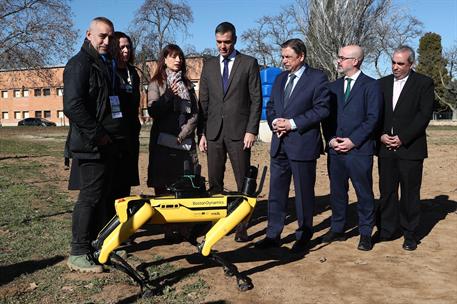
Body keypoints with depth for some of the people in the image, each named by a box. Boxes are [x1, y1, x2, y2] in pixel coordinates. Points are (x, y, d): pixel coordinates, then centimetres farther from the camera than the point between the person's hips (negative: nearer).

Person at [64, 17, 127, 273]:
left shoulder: (108, 64, 20)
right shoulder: (80, 64, -8)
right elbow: (73, 106, -19)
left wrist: (119, 136, 16)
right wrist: (97, 134, -18)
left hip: (111, 145, 9)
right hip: (92, 146, -9)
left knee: (107, 196, 13)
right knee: (91, 197, -7)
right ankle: (79, 253, 1)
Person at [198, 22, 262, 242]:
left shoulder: (249, 63, 4)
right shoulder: (209, 65, 13)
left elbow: (256, 99, -1)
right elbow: (203, 102, 12)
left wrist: (251, 130, -9)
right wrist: (202, 133, 5)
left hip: (239, 132, -3)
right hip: (214, 132, 3)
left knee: (244, 182, 0)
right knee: (214, 182, 6)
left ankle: (242, 226, 5)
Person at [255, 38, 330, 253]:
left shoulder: (317, 78, -4)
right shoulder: (280, 78, 15)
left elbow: (322, 109, -11)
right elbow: (270, 106, 17)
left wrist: (292, 123, -16)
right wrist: (274, 122, -5)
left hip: (303, 144, -6)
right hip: (279, 144, 6)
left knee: (304, 193, 5)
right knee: (276, 192, 10)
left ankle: (303, 237, 19)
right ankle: (273, 235, 20)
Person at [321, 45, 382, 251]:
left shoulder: (370, 86, 0)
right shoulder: (333, 86, 15)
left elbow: (372, 118, -7)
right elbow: (326, 116, 14)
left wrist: (353, 141, -13)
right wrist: (331, 139, -1)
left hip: (359, 149, -4)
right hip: (335, 149, 5)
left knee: (364, 193, 3)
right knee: (337, 191, 11)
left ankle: (365, 234, 14)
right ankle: (337, 229, 24)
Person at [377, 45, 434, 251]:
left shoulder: (424, 83, -1)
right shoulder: (382, 83, 11)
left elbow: (424, 115, -8)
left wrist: (403, 138, -14)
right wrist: (381, 135, -7)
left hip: (410, 148, -3)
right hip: (385, 148, 4)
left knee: (410, 193, 4)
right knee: (386, 191, 8)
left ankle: (410, 234, 15)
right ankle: (386, 230, 19)